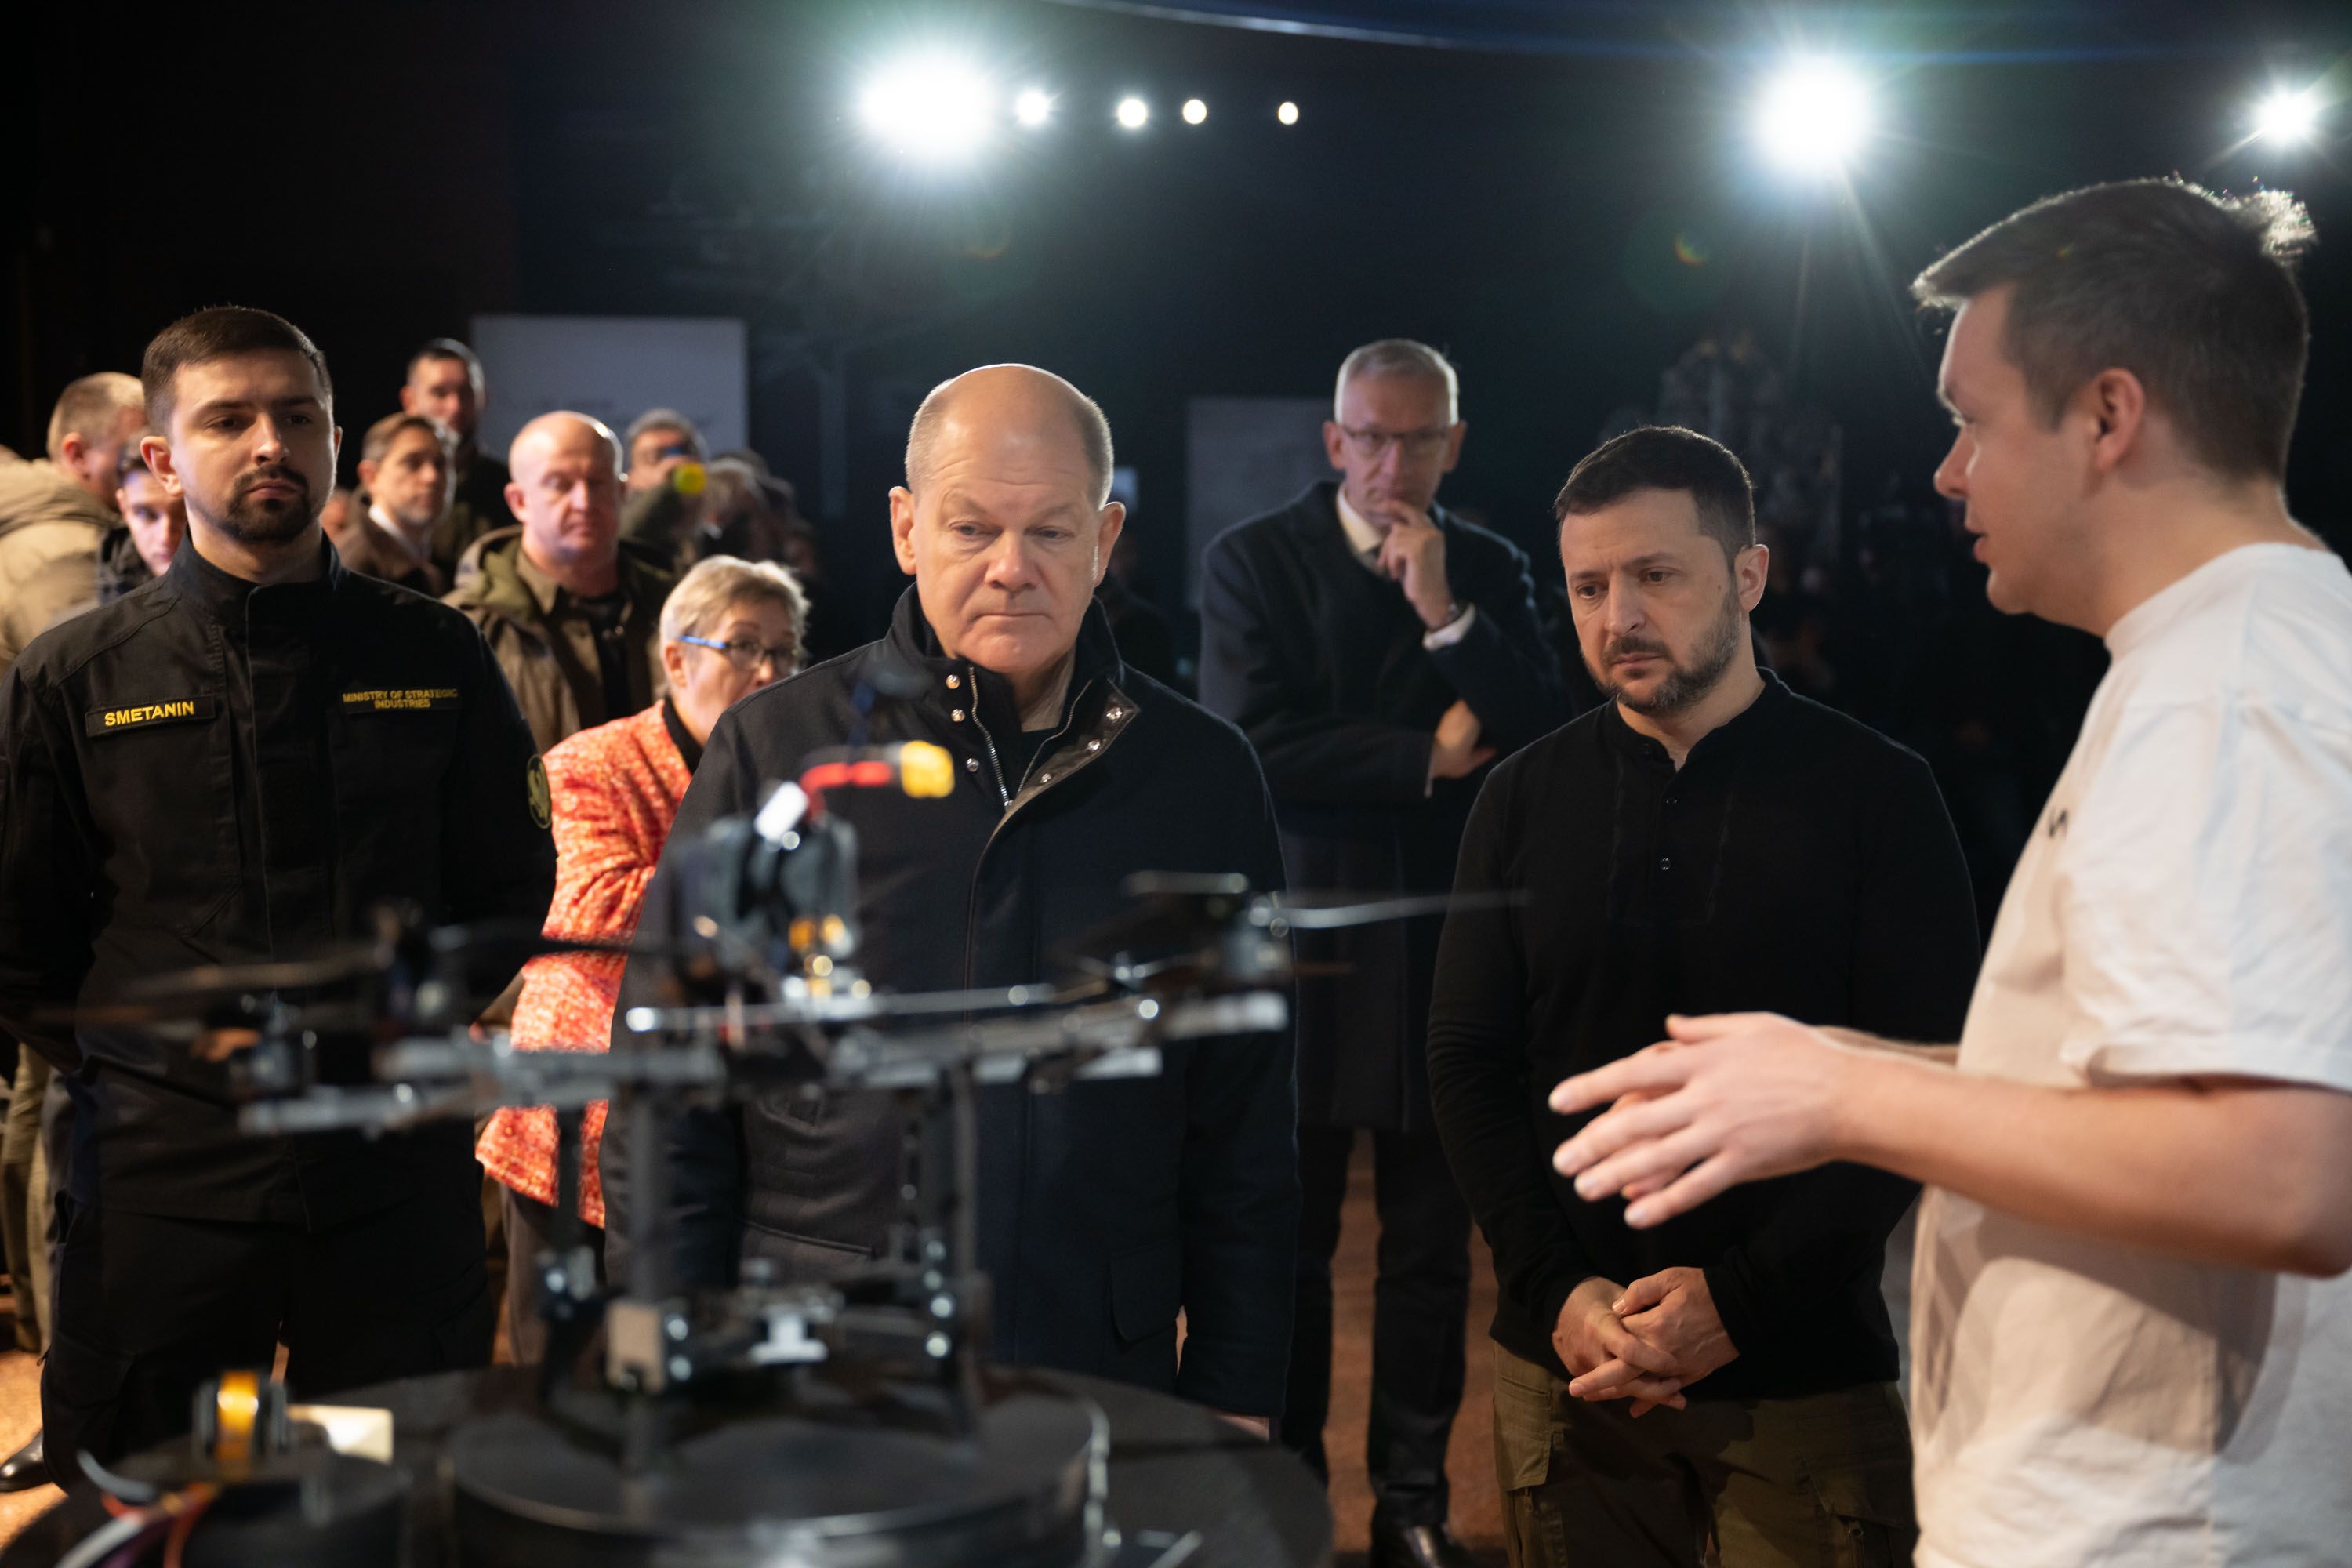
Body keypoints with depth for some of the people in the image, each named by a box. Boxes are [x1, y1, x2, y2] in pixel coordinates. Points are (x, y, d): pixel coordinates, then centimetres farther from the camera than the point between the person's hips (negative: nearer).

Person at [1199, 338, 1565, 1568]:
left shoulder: (1489, 572, 6)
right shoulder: (1252, 562, -3)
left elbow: (1542, 733, -6)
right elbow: (1255, 745, -15)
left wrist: (1445, 610, -14)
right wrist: (1430, 757, -11)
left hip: (1444, 955, 3)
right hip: (1307, 954, -2)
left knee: (1432, 1252, 10)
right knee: (1292, 1245, 8)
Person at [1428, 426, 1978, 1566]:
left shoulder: (1875, 794, -3)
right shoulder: (1525, 802, 5)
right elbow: (1467, 1066, 4)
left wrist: (1741, 1299, -14)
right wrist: (1559, 1291, -8)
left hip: (1805, 1376, -2)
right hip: (1563, 1372, 2)